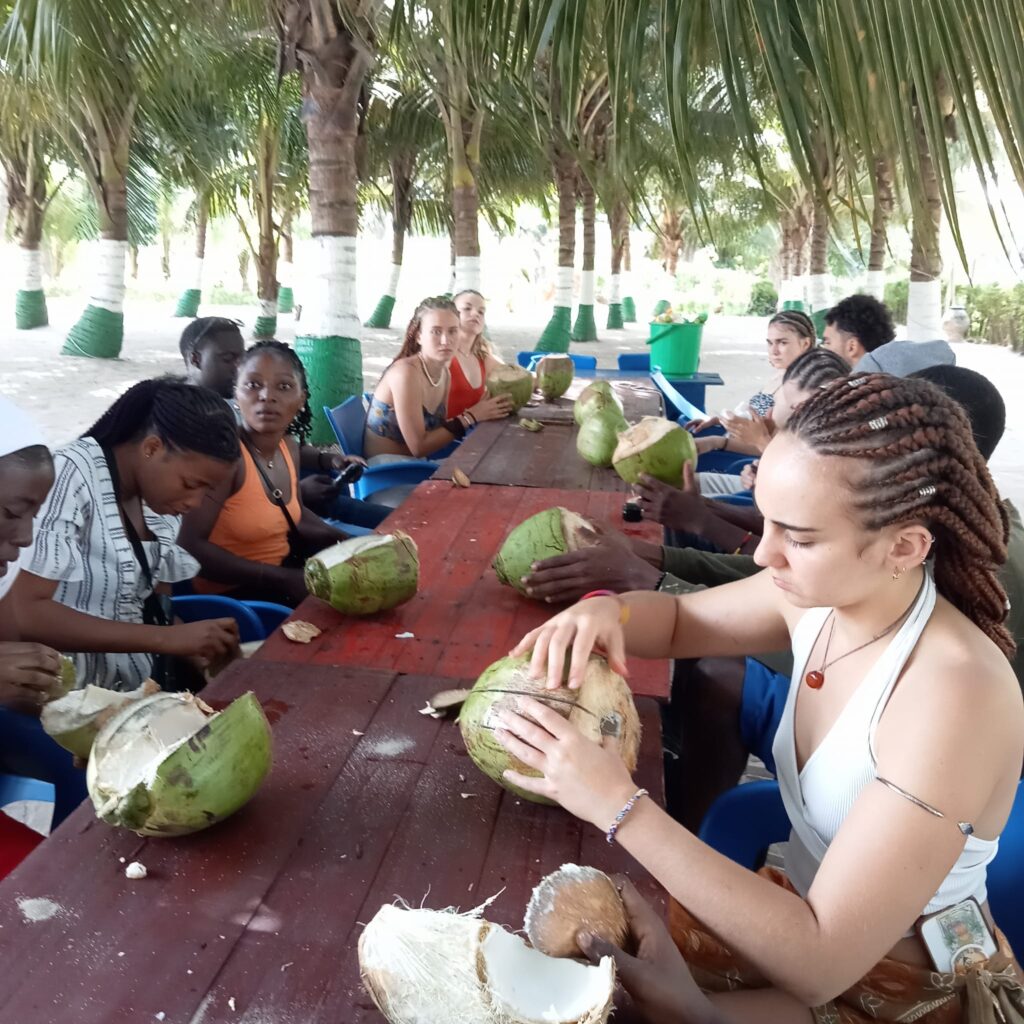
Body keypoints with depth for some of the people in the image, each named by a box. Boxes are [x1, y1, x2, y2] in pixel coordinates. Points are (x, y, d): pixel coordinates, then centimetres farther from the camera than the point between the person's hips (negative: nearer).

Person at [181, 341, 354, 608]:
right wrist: (283, 579, -28)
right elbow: (189, 546, -28)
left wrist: (346, 540, 2)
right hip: (230, 590, -8)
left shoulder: (289, 447, 1)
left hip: (284, 566, 8)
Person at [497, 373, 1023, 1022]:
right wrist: (608, 611, -17)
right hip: (812, 904, 5)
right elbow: (679, 619, 5)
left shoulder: (953, 697, -31)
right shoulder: (821, 595, -13)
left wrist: (619, 806, -34)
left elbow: (819, 962, -32)